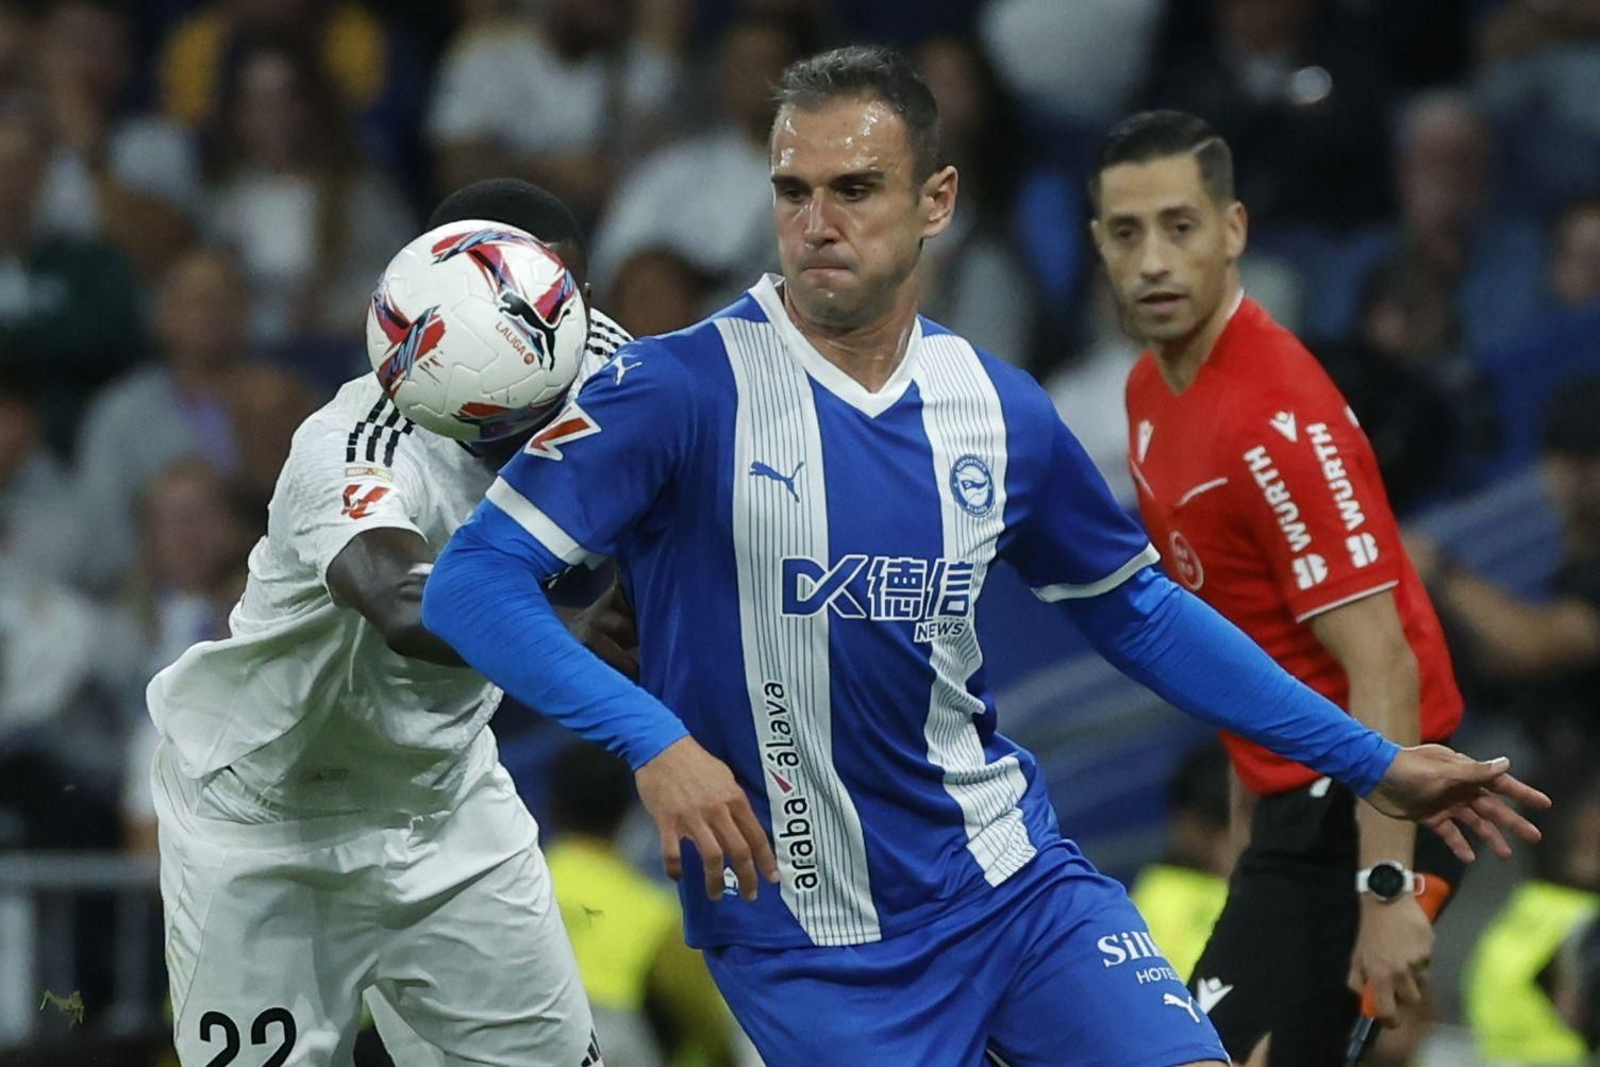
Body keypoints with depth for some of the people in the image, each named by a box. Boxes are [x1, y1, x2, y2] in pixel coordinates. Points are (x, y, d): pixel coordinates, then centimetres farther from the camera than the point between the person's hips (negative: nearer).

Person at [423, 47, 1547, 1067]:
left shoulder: (997, 407, 3)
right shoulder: (682, 390, -12)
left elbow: (1135, 608, 17)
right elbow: (473, 578, -17)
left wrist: (1371, 763, 17)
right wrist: (652, 740, -31)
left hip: (1014, 878, 4)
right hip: (805, 938, -4)